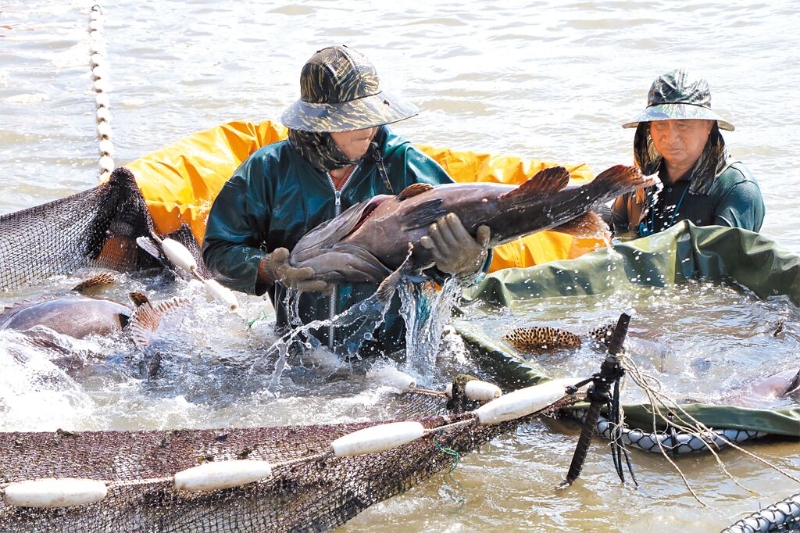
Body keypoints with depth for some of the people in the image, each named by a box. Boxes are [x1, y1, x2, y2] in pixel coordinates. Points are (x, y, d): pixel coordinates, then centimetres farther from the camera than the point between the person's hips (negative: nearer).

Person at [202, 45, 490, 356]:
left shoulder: (402, 164, -1)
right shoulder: (268, 170, 0)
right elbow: (219, 249, 5)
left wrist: (466, 260, -29)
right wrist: (267, 269, -16)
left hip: (395, 351, -1)